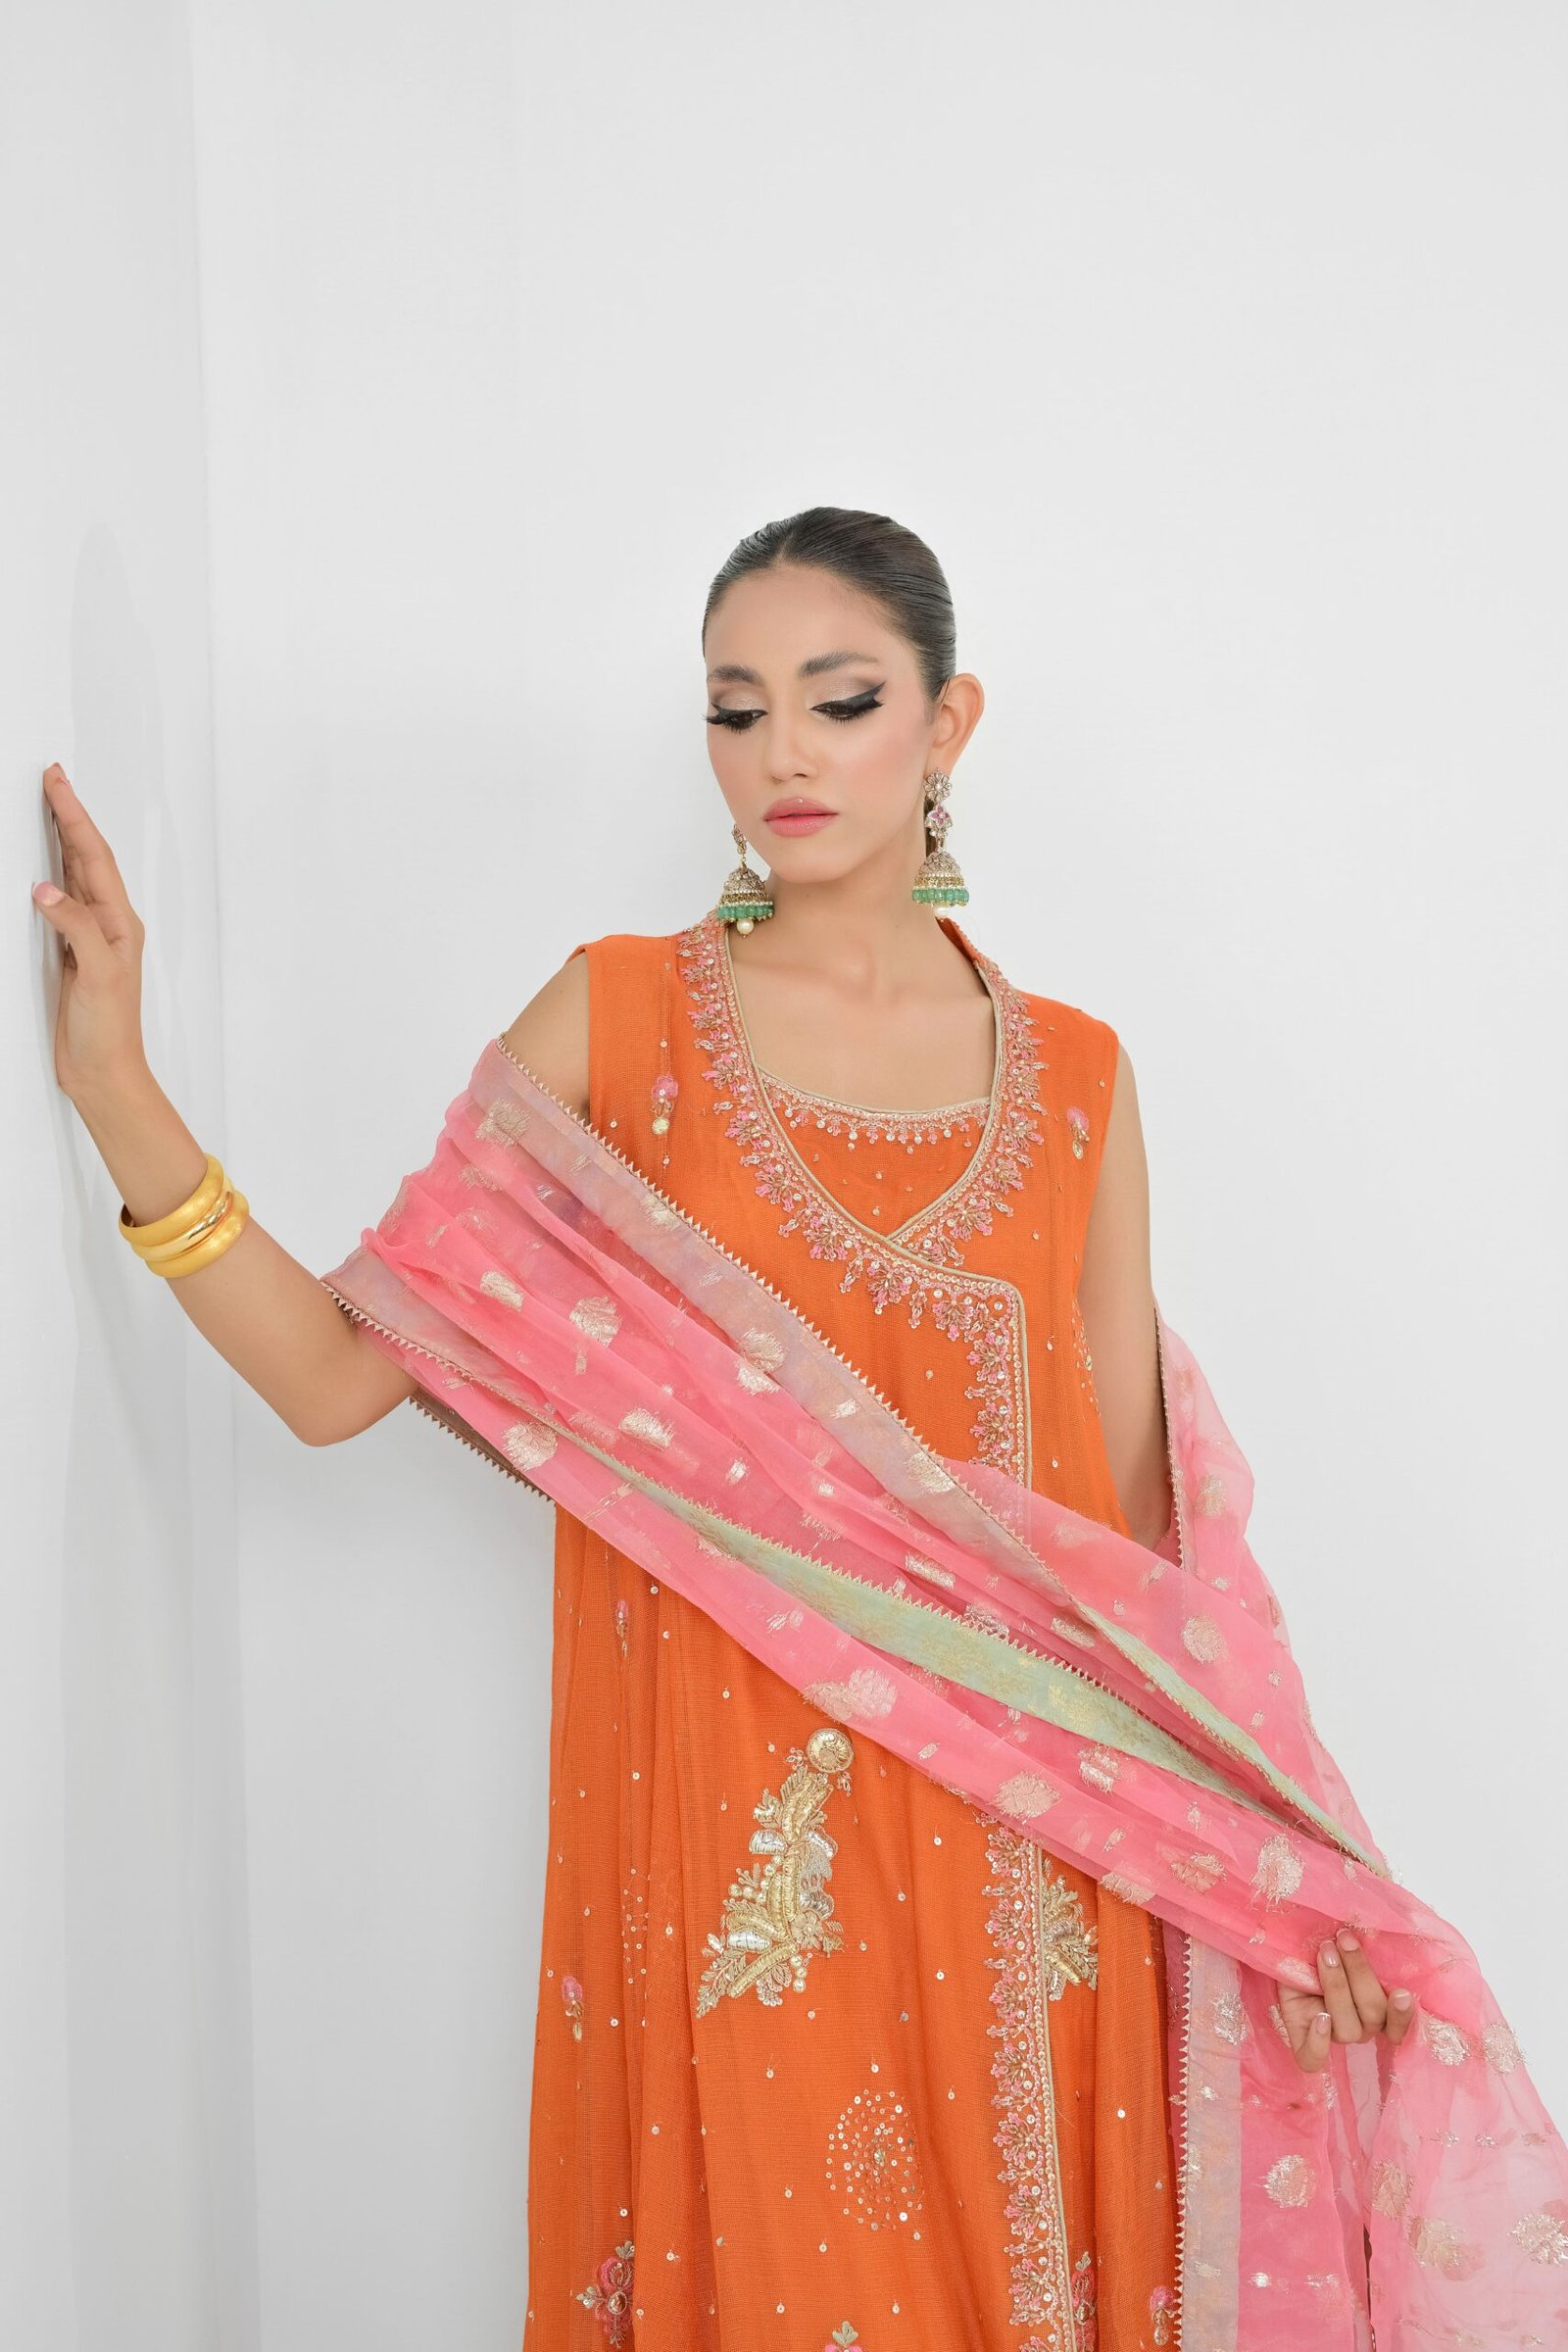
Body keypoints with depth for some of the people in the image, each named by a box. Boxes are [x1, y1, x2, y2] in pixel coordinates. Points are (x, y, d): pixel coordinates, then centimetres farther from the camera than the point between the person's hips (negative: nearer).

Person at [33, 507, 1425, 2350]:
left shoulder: (1073, 1073, 5)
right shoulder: (620, 1017, -1)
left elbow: (1135, 1513, 6)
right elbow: (340, 1374, -6)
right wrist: (114, 1081, -16)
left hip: (1015, 1850, 2)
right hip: (724, 1823, -2)